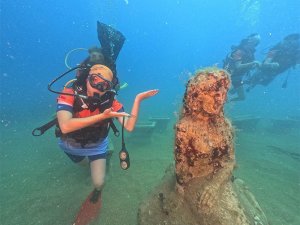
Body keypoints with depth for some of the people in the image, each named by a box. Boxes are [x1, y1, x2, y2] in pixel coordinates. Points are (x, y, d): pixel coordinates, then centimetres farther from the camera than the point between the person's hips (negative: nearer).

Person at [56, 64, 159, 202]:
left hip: (97, 146, -1)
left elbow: (129, 127, -38)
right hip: (71, 144, 2)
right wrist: (102, 116, -50)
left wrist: (138, 99, -43)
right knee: (81, 163, 32)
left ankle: (97, 189, 39)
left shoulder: (111, 102, -29)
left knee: (98, 183, 0)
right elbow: (65, 127, -45)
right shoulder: (69, 95, -32)